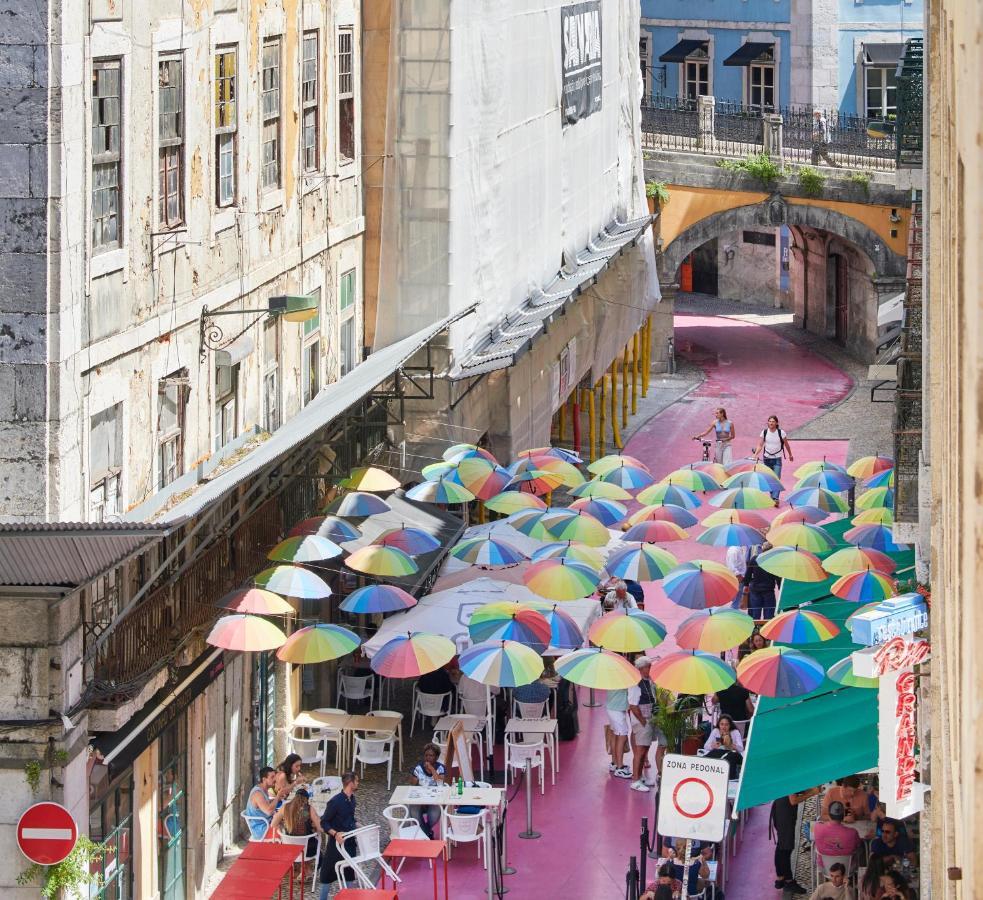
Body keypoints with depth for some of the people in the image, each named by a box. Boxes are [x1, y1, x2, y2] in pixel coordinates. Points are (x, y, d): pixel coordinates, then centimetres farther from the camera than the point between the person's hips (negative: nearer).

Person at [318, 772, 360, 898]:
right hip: (337, 843, -8)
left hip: (349, 842, 8)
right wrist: (335, 833, -31)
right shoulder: (335, 801, -20)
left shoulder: (351, 799, 4)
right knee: (329, 874, 1)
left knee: (349, 873, 13)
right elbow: (324, 823, -17)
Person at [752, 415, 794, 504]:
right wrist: (755, 454, -21)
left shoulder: (781, 433, -6)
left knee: (776, 479, -13)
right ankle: (772, 495, 23)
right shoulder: (764, 432, -2)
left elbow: (786, 445, 6)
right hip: (767, 458, 3)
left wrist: (790, 455, 16)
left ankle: (775, 498, -21)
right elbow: (760, 445, -4)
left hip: (777, 459, -3)